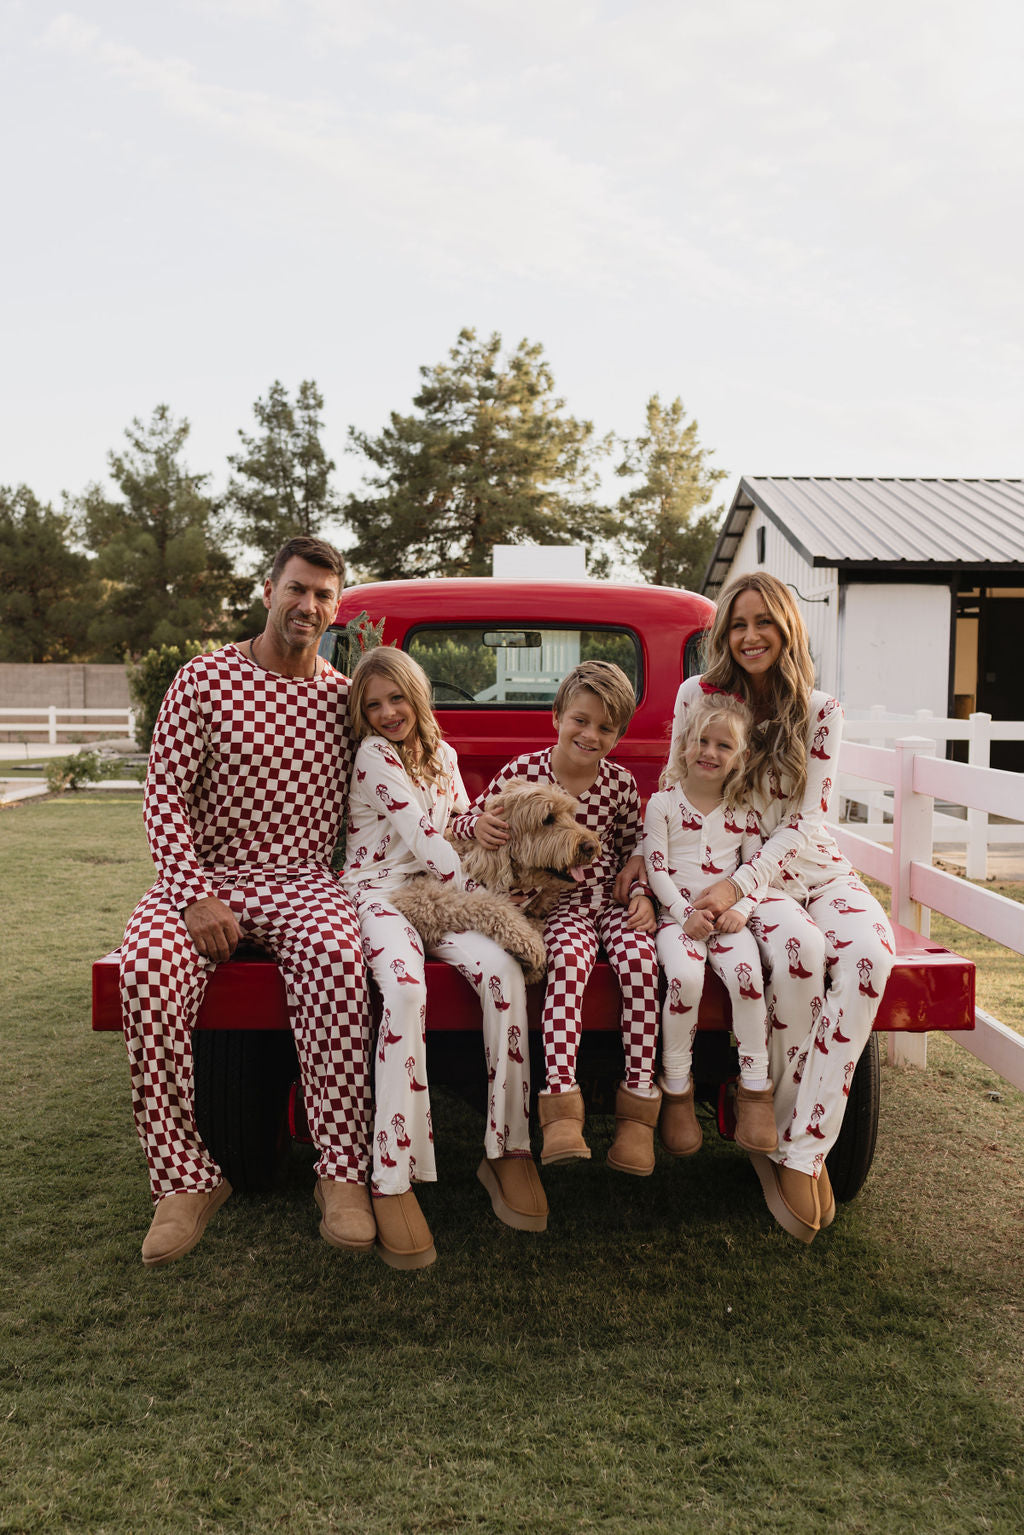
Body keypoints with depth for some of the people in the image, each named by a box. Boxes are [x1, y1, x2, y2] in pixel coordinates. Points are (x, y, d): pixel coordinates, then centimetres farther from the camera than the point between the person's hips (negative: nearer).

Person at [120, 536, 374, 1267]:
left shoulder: (344, 696, 10)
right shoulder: (204, 679, 1)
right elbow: (164, 795, -4)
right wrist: (194, 896, -16)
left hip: (303, 879, 1)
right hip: (205, 875, -1)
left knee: (337, 954, -34)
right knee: (149, 964, -32)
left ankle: (344, 1175, -26)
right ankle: (186, 1179, -19)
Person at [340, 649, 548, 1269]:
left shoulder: (442, 755, 19)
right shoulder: (373, 754, 0)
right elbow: (419, 833, -8)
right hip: (379, 891, -5)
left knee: (504, 970, -25)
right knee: (406, 989, -36)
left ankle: (508, 1149, -16)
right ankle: (394, 1178, -32)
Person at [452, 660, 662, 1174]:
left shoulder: (620, 783, 4)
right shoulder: (522, 771, -3)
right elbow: (465, 821, 7)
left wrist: (641, 894, 0)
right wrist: (478, 824, -16)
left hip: (611, 897, 3)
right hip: (556, 900, -2)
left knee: (640, 957, -27)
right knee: (570, 957, -35)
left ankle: (638, 1104, -16)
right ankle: (560, 1104, -32)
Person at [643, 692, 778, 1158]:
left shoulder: (743, 811, 11)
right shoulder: (662, 802, 3)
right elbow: (656, 868, -3)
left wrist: (741, 909, -10)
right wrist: (686, 914, -14)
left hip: (727, 916, 2)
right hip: (677, 914, -2)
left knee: (746, 973, -28)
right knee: (685, 976, -31)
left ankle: (755, 1090, -13)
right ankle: (676, 1090, -12)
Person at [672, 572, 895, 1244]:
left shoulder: (820, 711, 0)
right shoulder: (699, 696, -1)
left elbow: (807, 819, -8)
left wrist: (739, 884, -21)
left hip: (813, 867, 2)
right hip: (726, 865, -2)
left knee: (870, 953, -30)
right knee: (799, 948, -35)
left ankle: (801, 1149, -22)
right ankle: (783, 1131, -16)